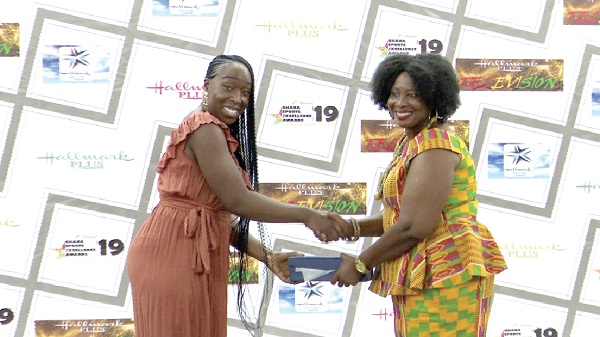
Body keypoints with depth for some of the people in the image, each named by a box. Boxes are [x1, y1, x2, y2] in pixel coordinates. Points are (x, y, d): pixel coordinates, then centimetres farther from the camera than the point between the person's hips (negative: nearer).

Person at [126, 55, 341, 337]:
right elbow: (238, 201, -18)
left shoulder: (219, 134, 19)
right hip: (173, 253, -9)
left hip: (195, 256, 9)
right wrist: (306, 215, -11)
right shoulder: (204, 128, -11)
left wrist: (267, 257, 4)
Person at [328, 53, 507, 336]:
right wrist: (351, 228, 5)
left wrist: (360, 264, -11)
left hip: (444, 277, -10)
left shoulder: (434, 143, -14)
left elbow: (415, 226, -20)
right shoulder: (409, 142, 18)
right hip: (420, 280, 10)